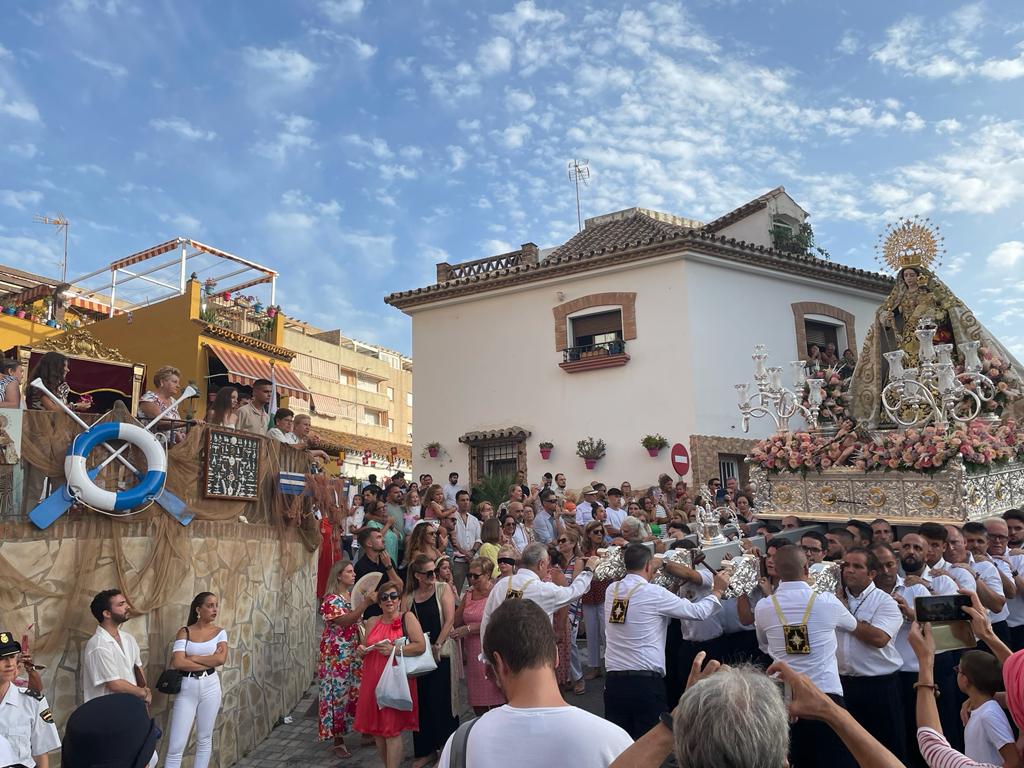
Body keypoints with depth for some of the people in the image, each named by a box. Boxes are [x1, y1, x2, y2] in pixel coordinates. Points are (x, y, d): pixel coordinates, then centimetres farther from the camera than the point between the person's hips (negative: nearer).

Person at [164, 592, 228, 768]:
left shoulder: (219, 632, 2)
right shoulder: (184, 632, -3)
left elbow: (221, 659, -14)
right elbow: (177, 663, -15)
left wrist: (193, 657, -13)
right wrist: (210, 661, -13)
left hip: (210, 687, 2)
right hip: (187, 688, -2)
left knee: (204, 739, 11)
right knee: (176, 745, -3)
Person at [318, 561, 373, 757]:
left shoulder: (354, 596, 10)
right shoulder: (331, 600, -13)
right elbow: (346, 621, -26)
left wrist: (369, 602, -1)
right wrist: (365, 603, -29)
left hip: (355, 653, 6)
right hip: (337, 655, -6)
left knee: (359, 692, 9)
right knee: (338, 694, 0)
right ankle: (338, 741, 9)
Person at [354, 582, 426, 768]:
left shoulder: (407, 618, -4)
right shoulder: (372, 622, 10)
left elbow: (421, 646, -13)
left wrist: (394, 650, -18)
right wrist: (362, 650, 0)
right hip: (373, 681, 5)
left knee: (392, 730, -3)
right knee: (377, 729, 12)